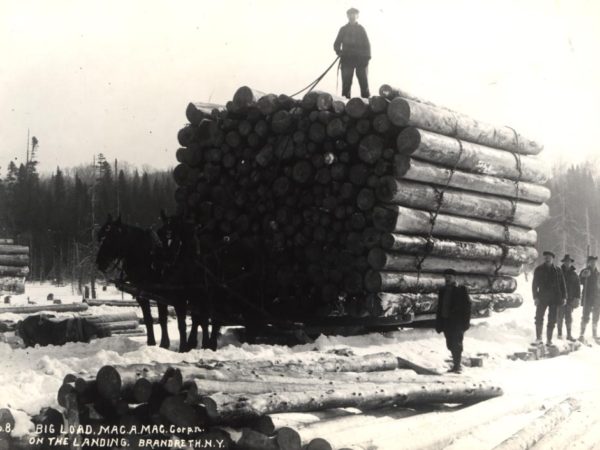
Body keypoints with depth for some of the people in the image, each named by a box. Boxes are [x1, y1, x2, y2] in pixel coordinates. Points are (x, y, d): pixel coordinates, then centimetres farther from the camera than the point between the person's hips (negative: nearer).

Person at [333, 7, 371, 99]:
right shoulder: (343, 29, 9)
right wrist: (339, 52, -11)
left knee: (364, 82, -3)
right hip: (347, 60, 0)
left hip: (360, 60, 0)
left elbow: (367, 45, 6)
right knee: (346, 83, -3)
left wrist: (366, 59, -3)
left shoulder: (361, 29, 9)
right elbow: (337, 44, 10)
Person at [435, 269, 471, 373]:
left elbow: (467, 306, -4)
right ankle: (456, 365, 17)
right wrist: (439, 323, 11)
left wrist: (466, 322, -11)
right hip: (446, 321, 5)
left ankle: (457, 366, -9)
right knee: (451, 345, 7)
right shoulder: (443, 290, 14)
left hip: (458, 322, -5)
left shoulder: (461, 290, -1)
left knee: (456, 344, -10)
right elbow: (440, 307, 16)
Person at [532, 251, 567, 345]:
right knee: (539, 318, -1)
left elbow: (562, 285, 11)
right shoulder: (539, 270, 5)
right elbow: (534, 284, 2)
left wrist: (563, 297, 3)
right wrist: (535, 297, -7)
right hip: (542, 298, -1)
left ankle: (549, 339, 8)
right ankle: (538, 338, 13)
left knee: (552, 320, 2)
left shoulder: (557, 271, 8)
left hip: (555, 299, 1)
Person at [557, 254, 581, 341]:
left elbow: (577, 286, 8)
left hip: (570, 298, 2)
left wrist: (577, 298, 0)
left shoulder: (574, 273, 6)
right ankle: (559, 333, 11)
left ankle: (569, 334, 9)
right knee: (560, 316, 2)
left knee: (569, 317, 5)